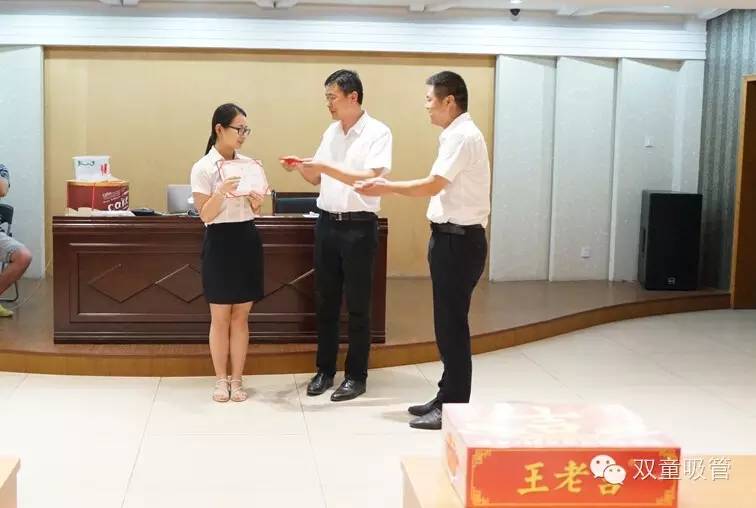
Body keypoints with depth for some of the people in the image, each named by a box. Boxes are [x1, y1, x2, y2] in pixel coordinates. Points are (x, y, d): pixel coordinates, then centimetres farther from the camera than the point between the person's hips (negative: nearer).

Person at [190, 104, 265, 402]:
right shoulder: (203, 168, -7)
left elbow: (257, 212, 10)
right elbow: (205, 215, -11)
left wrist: (256, 200, -12)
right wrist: (222, 192, -27)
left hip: (248, 240, 4)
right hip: (220, 242, -4)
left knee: (241, 316, 7)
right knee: (220, 318, 3)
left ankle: (237, 380, 15)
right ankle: (221, 380, 15)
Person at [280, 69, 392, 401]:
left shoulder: (377, 133, -10)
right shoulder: (331, 132, 11)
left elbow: (370, 179, -20)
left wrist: (325, 166, -24)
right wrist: (301, 168, -4)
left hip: (359, 227, -6)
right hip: (327, 223, 6)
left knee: (357, 305, 3)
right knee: (325, 302, 12)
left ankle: (356, 376, 13)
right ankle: (325, 369, 23)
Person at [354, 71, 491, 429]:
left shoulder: (462, 137, -16)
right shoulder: (457, 135, 16)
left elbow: (432, 185, -21)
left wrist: (386, 188, -10)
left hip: (459, 241, -10)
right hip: (452, 238, 10)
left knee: (452, 325, -3)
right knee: (448, 323, 15)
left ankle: (454, 409, 5)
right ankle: (447, 398, 25)